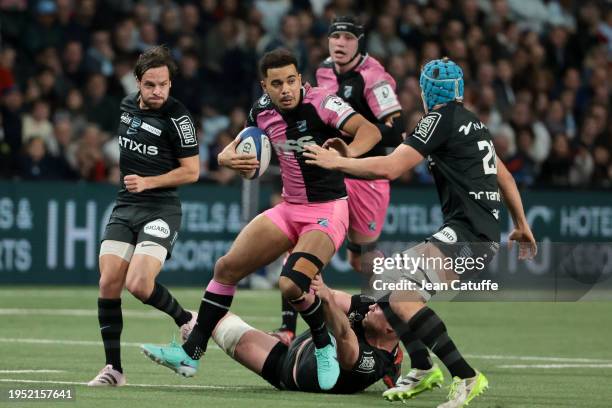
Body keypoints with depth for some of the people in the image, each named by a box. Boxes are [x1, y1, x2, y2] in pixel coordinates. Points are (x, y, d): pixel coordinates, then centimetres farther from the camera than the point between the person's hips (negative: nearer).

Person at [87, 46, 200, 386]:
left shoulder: (177, 116, -12)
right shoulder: (128, 105, 9)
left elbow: (192, 171, -9)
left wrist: (147, 182, -17)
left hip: (161, 209, -6)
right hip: (125, 207, 6)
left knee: (139, 284, -21)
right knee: (109, 283, -7)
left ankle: (187, 320, 9)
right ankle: (114, 368, 1)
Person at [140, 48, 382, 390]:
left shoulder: (320, 102, -18)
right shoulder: (263, 111, 1)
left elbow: (370, 130, -29)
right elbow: (234, 151, 13)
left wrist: (349, 151, -50)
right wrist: (230, 157, -12)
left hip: (327, 212, -7)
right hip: (290, 209, 7)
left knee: (292, 285, -27)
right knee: (227, 267, 4)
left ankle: (325, 346, 0)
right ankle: (191, 354, 14)